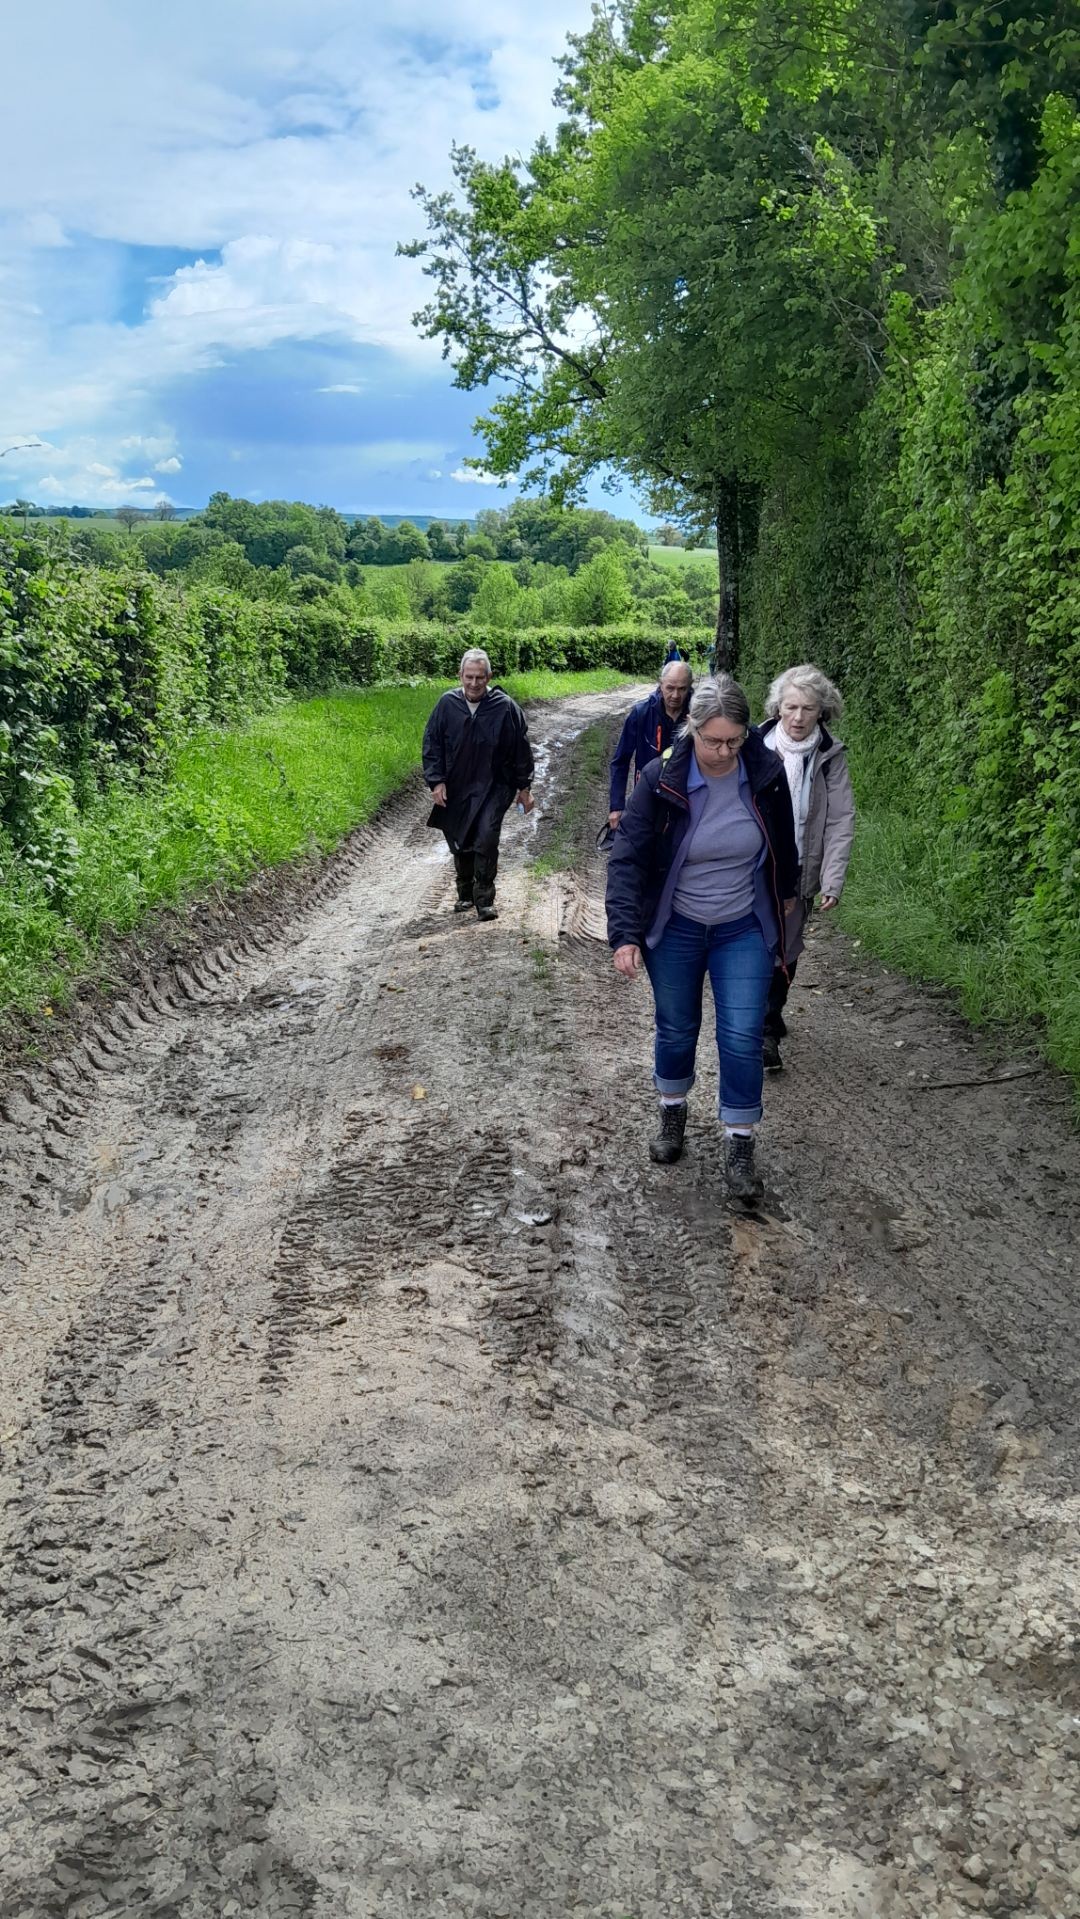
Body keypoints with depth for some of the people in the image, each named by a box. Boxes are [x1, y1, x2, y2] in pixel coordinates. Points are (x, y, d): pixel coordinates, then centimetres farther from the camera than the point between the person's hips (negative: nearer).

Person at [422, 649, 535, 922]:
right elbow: (431, 745, 4)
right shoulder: (447, 704, -4)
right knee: (459, 844, 12)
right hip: (455, 789, 3)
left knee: (486, 840, -17)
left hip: (492, 788, -3)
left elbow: (521, 749, 0)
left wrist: (524, 787, 3)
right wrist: (436, 781, -4)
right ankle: (465, 894, 32)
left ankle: (485, 900, -6)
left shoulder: (505, 707, -8)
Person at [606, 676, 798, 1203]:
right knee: (676, 1030, 13)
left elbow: (782, 838, 9)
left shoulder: (766, 773, -12)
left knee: (743, 1038, -3)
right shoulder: (661, 779, -18)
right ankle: (672, 1113, 39)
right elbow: (627, 858, -16)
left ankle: (739, 1148, 10)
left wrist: (786, 891, 23)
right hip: (675, 930, -1)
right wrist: (625, 935, -23)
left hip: (744, 931, 1)